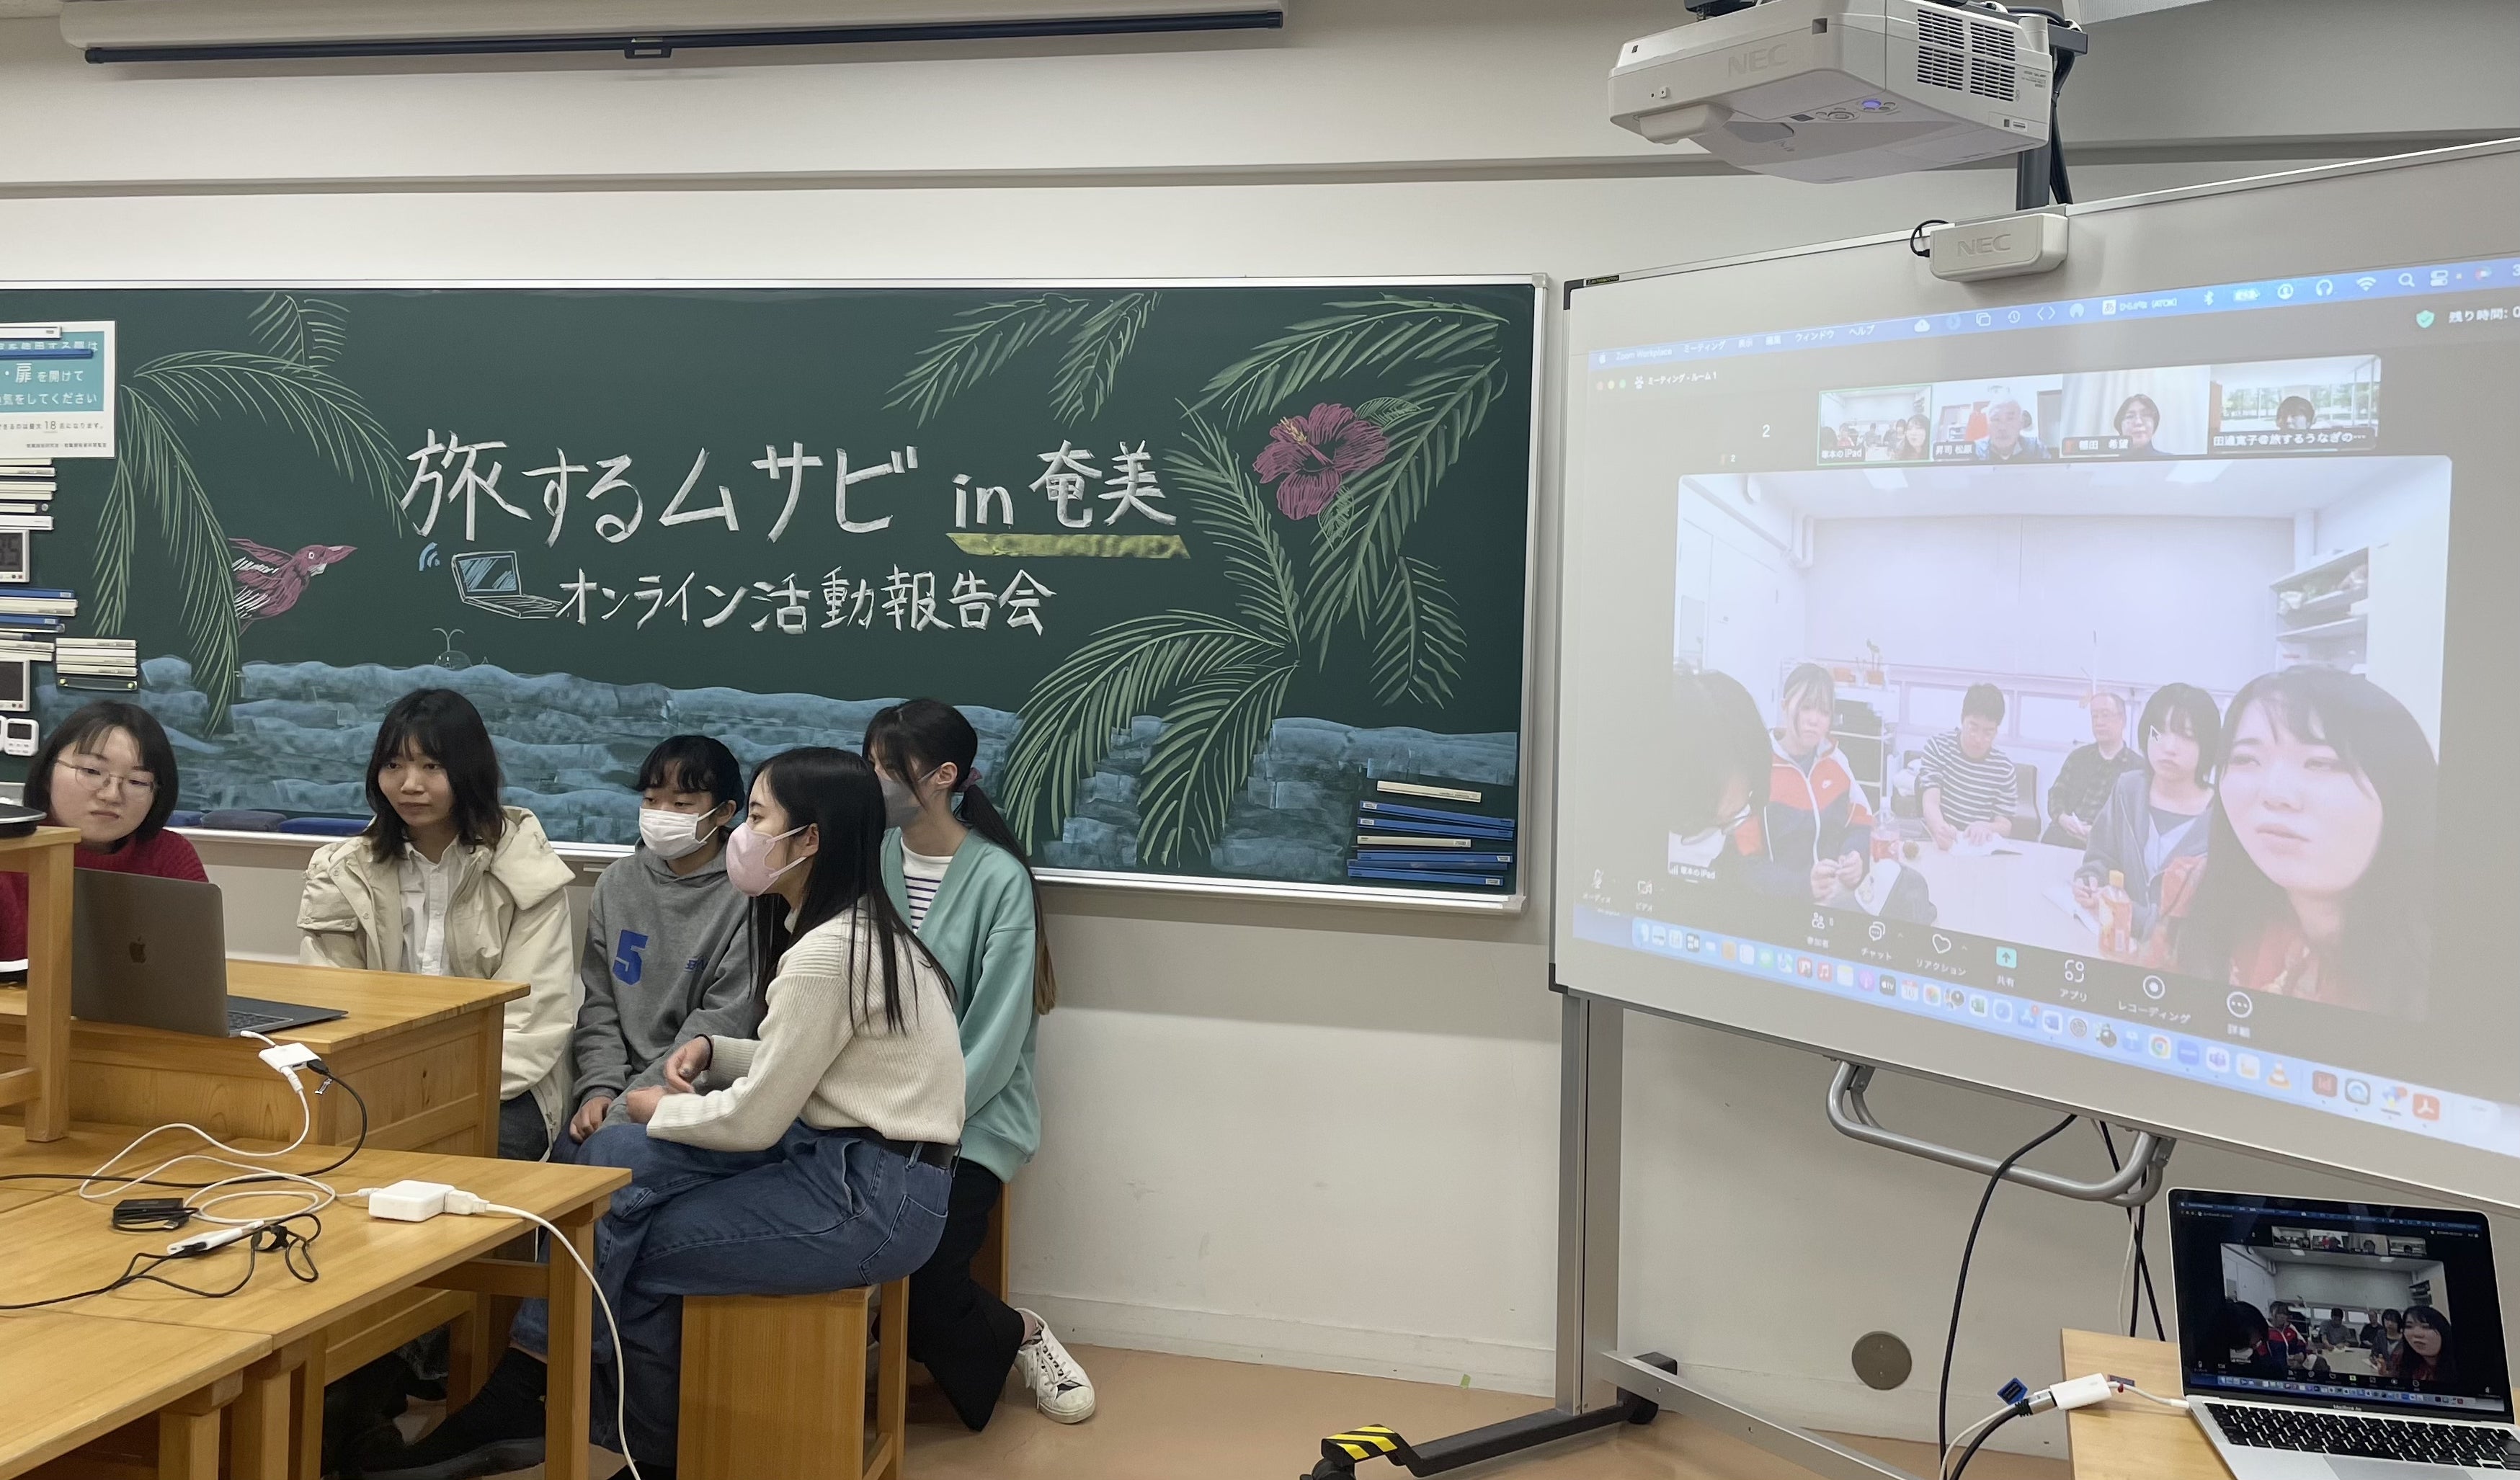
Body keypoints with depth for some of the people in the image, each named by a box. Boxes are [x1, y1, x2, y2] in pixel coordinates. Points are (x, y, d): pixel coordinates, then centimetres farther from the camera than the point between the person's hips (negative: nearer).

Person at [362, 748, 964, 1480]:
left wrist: (658, 1110, 0)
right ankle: (512, 1406, 2)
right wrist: (714, 1053, 3)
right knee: (617, 1159, -1)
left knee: (639, 1249, -4)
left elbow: (753, 1121, -18)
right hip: (845, 1153, 9)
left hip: (875, 1196, -9)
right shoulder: (852, 927, 9)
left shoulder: (829, 952, -22)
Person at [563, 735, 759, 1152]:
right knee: (566, 1151, -20)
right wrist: (600, 1090, -6)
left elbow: (724, 1022, -12)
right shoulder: (618, 883, 10)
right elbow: (598, 1004, 10)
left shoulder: (747, 895, -9)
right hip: (623, 1080, 5)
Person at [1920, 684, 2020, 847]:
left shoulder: (2004, 768, 1)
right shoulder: (1938, 746, -1)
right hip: (1939, 843, -1)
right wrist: (1939, 828, -36)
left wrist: (1985, 828, -24)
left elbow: (2005, 826, 1)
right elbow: (1931, 802, -12)